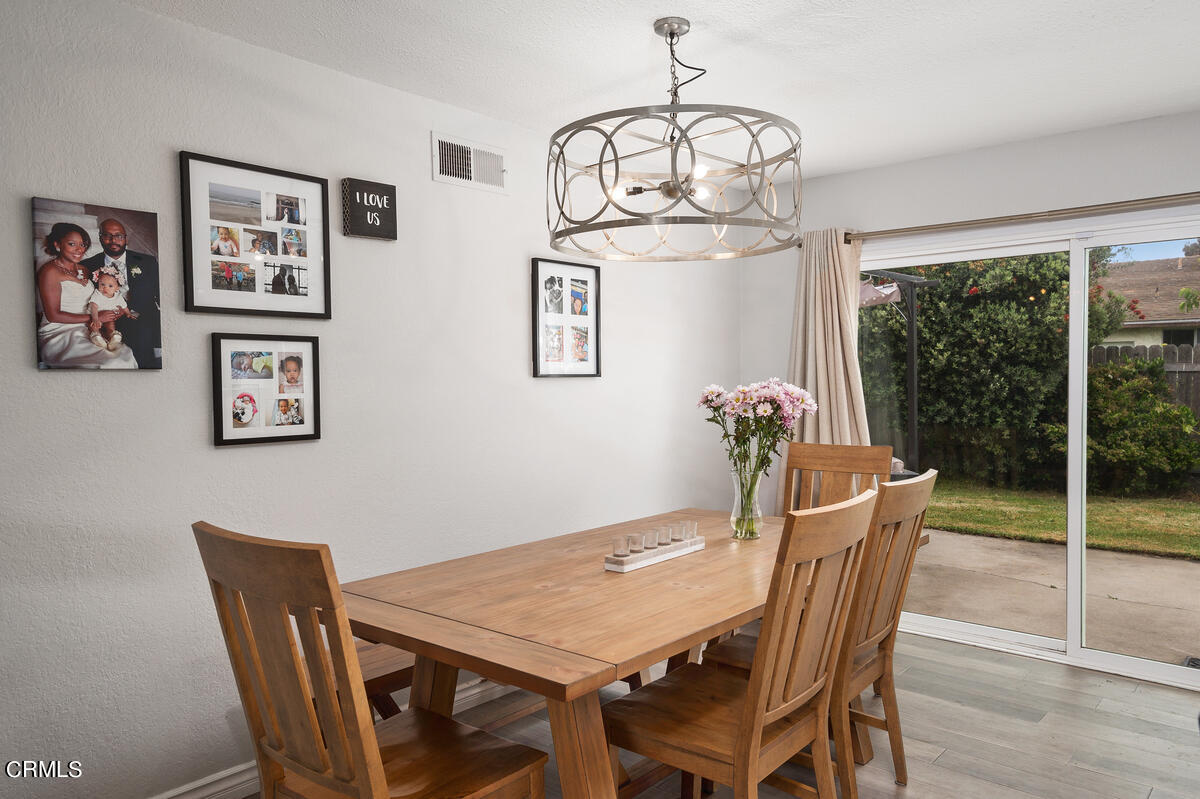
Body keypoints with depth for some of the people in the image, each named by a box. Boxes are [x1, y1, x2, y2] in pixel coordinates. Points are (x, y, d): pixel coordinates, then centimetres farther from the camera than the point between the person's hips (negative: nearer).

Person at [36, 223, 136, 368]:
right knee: (110, 363, -30)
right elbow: (53, 315, -12)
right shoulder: (50, 271, -7)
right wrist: (94, 317, -13)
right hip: (59, 336, -7)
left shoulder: (83, 269, 15)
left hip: (86, 332, 7)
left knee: (125, 355, -20)